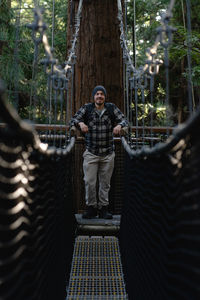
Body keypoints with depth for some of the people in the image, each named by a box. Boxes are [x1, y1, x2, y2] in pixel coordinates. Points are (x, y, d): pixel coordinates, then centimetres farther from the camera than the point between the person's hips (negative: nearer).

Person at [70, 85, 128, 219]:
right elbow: (74, 119, 1)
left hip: (108, 154, 1)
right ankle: (91, 207, 13)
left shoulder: (112, 108, 4)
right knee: (89, 182, -3)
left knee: (105, 183, 8)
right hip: (91, 153, -1)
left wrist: (119, 125, -20)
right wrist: (80, 123, -22)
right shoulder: (86, 108, 2)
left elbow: (124, 120, 3)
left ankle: (103, 208, 19)